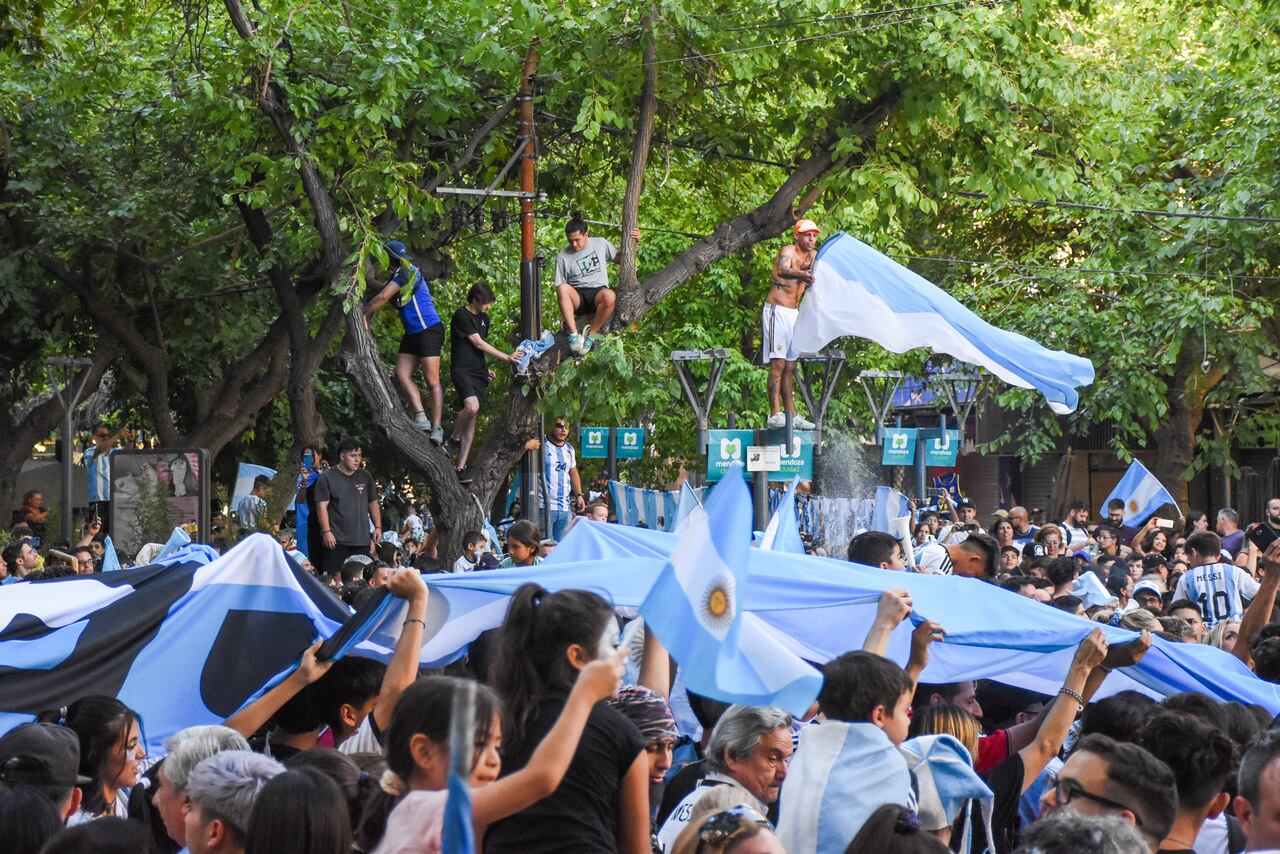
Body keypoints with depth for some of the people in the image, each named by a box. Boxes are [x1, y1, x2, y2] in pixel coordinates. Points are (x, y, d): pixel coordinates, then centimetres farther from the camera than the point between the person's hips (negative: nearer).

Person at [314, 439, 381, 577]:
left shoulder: (365, 477, 14)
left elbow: (373, 504, 20)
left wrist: (378, 527, 10)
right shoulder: (327, 477, -1)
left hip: (362, 539, 5)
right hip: (337, 540, -5)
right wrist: (326, 532, -14)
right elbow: (322, 506, -6)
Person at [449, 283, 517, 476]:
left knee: (472, 418, 0)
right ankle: (454, 439, -6)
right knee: (471, 406, -31)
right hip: (462, 371, -8)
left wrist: (485, 370, 15)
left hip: (479, 373, 8)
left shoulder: (484, 319, 18)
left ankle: (461, 467, -1)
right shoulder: (461, 316, -7)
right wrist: (506, 357, -9)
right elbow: (479, 344, -10)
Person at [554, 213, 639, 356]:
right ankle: (574, 334, -38)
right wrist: (565, 309, -9)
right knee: (563, 289, -36)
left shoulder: (600, 243, 9)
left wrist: (632, 243, 6)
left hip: (598, 291, 0)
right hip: (577, 297, 0)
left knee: (610, 296, -38)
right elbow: (560, 286, 4)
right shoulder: (563, 257, 4)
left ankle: (591, 334, -21)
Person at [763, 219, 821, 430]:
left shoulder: (813, 256, 14)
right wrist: (802, 274, -55)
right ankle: (775, 415, -20)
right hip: (777, 311, -9)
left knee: (790, 365, 10)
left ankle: (791, 415, 12)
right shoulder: (789, 251, -12)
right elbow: (782, 270, -34)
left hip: (794, 312, 9)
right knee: (778, 363, -15)